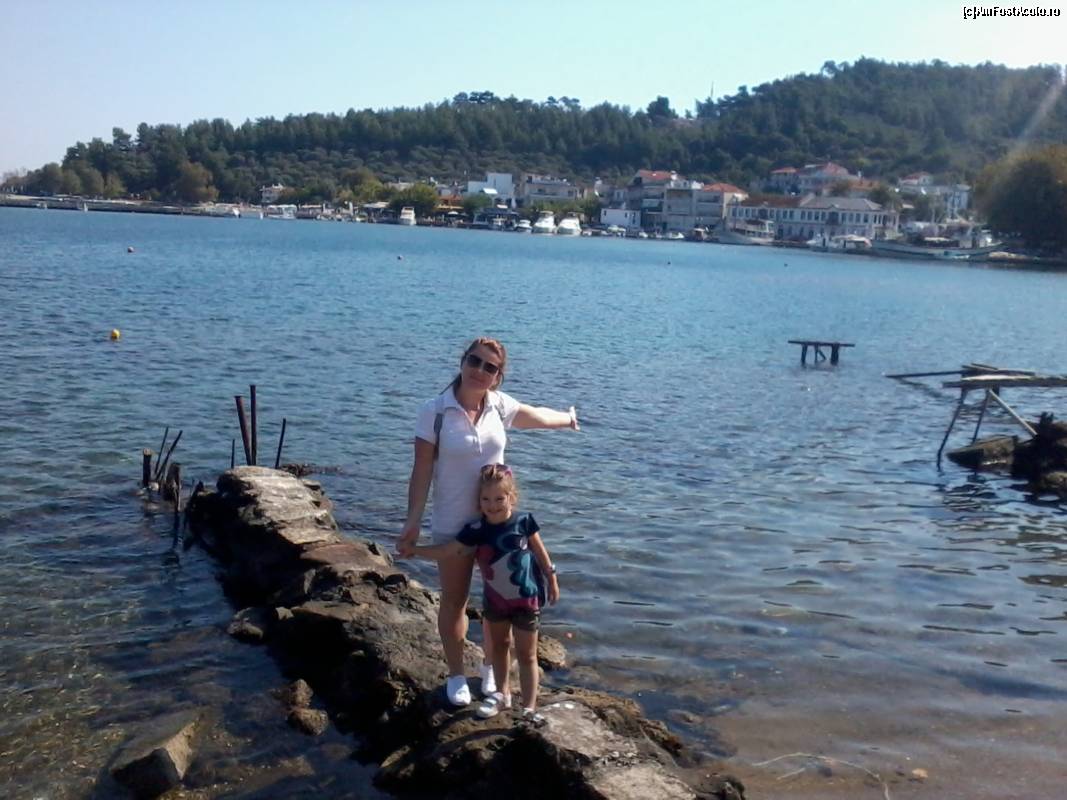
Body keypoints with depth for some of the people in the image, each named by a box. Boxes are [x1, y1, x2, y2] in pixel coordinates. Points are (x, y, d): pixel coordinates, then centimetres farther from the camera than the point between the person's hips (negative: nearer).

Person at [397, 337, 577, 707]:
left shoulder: (499, 405, -4)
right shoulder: (434, 411, -14)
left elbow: (537, 416, 18)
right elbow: (422, 470, -13)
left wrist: (568, 419, 36)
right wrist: (413, 522, -18)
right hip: (452, 524, -3)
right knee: (454, 601, 11)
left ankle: (491, 669, 36)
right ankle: (456, 676, 30)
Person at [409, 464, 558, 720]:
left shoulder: (524, 522, -18)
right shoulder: (476, 530, -15)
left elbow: (540, 552, -5)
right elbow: (448, 551, -12)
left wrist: (552, 580, 3)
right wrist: (415, 550, -19)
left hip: (526, 599, -3)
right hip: (495, 599, 4)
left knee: (526, 655, 5)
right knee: (499, 645, 22)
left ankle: (529, 709, 9)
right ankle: (503, 693, 41)